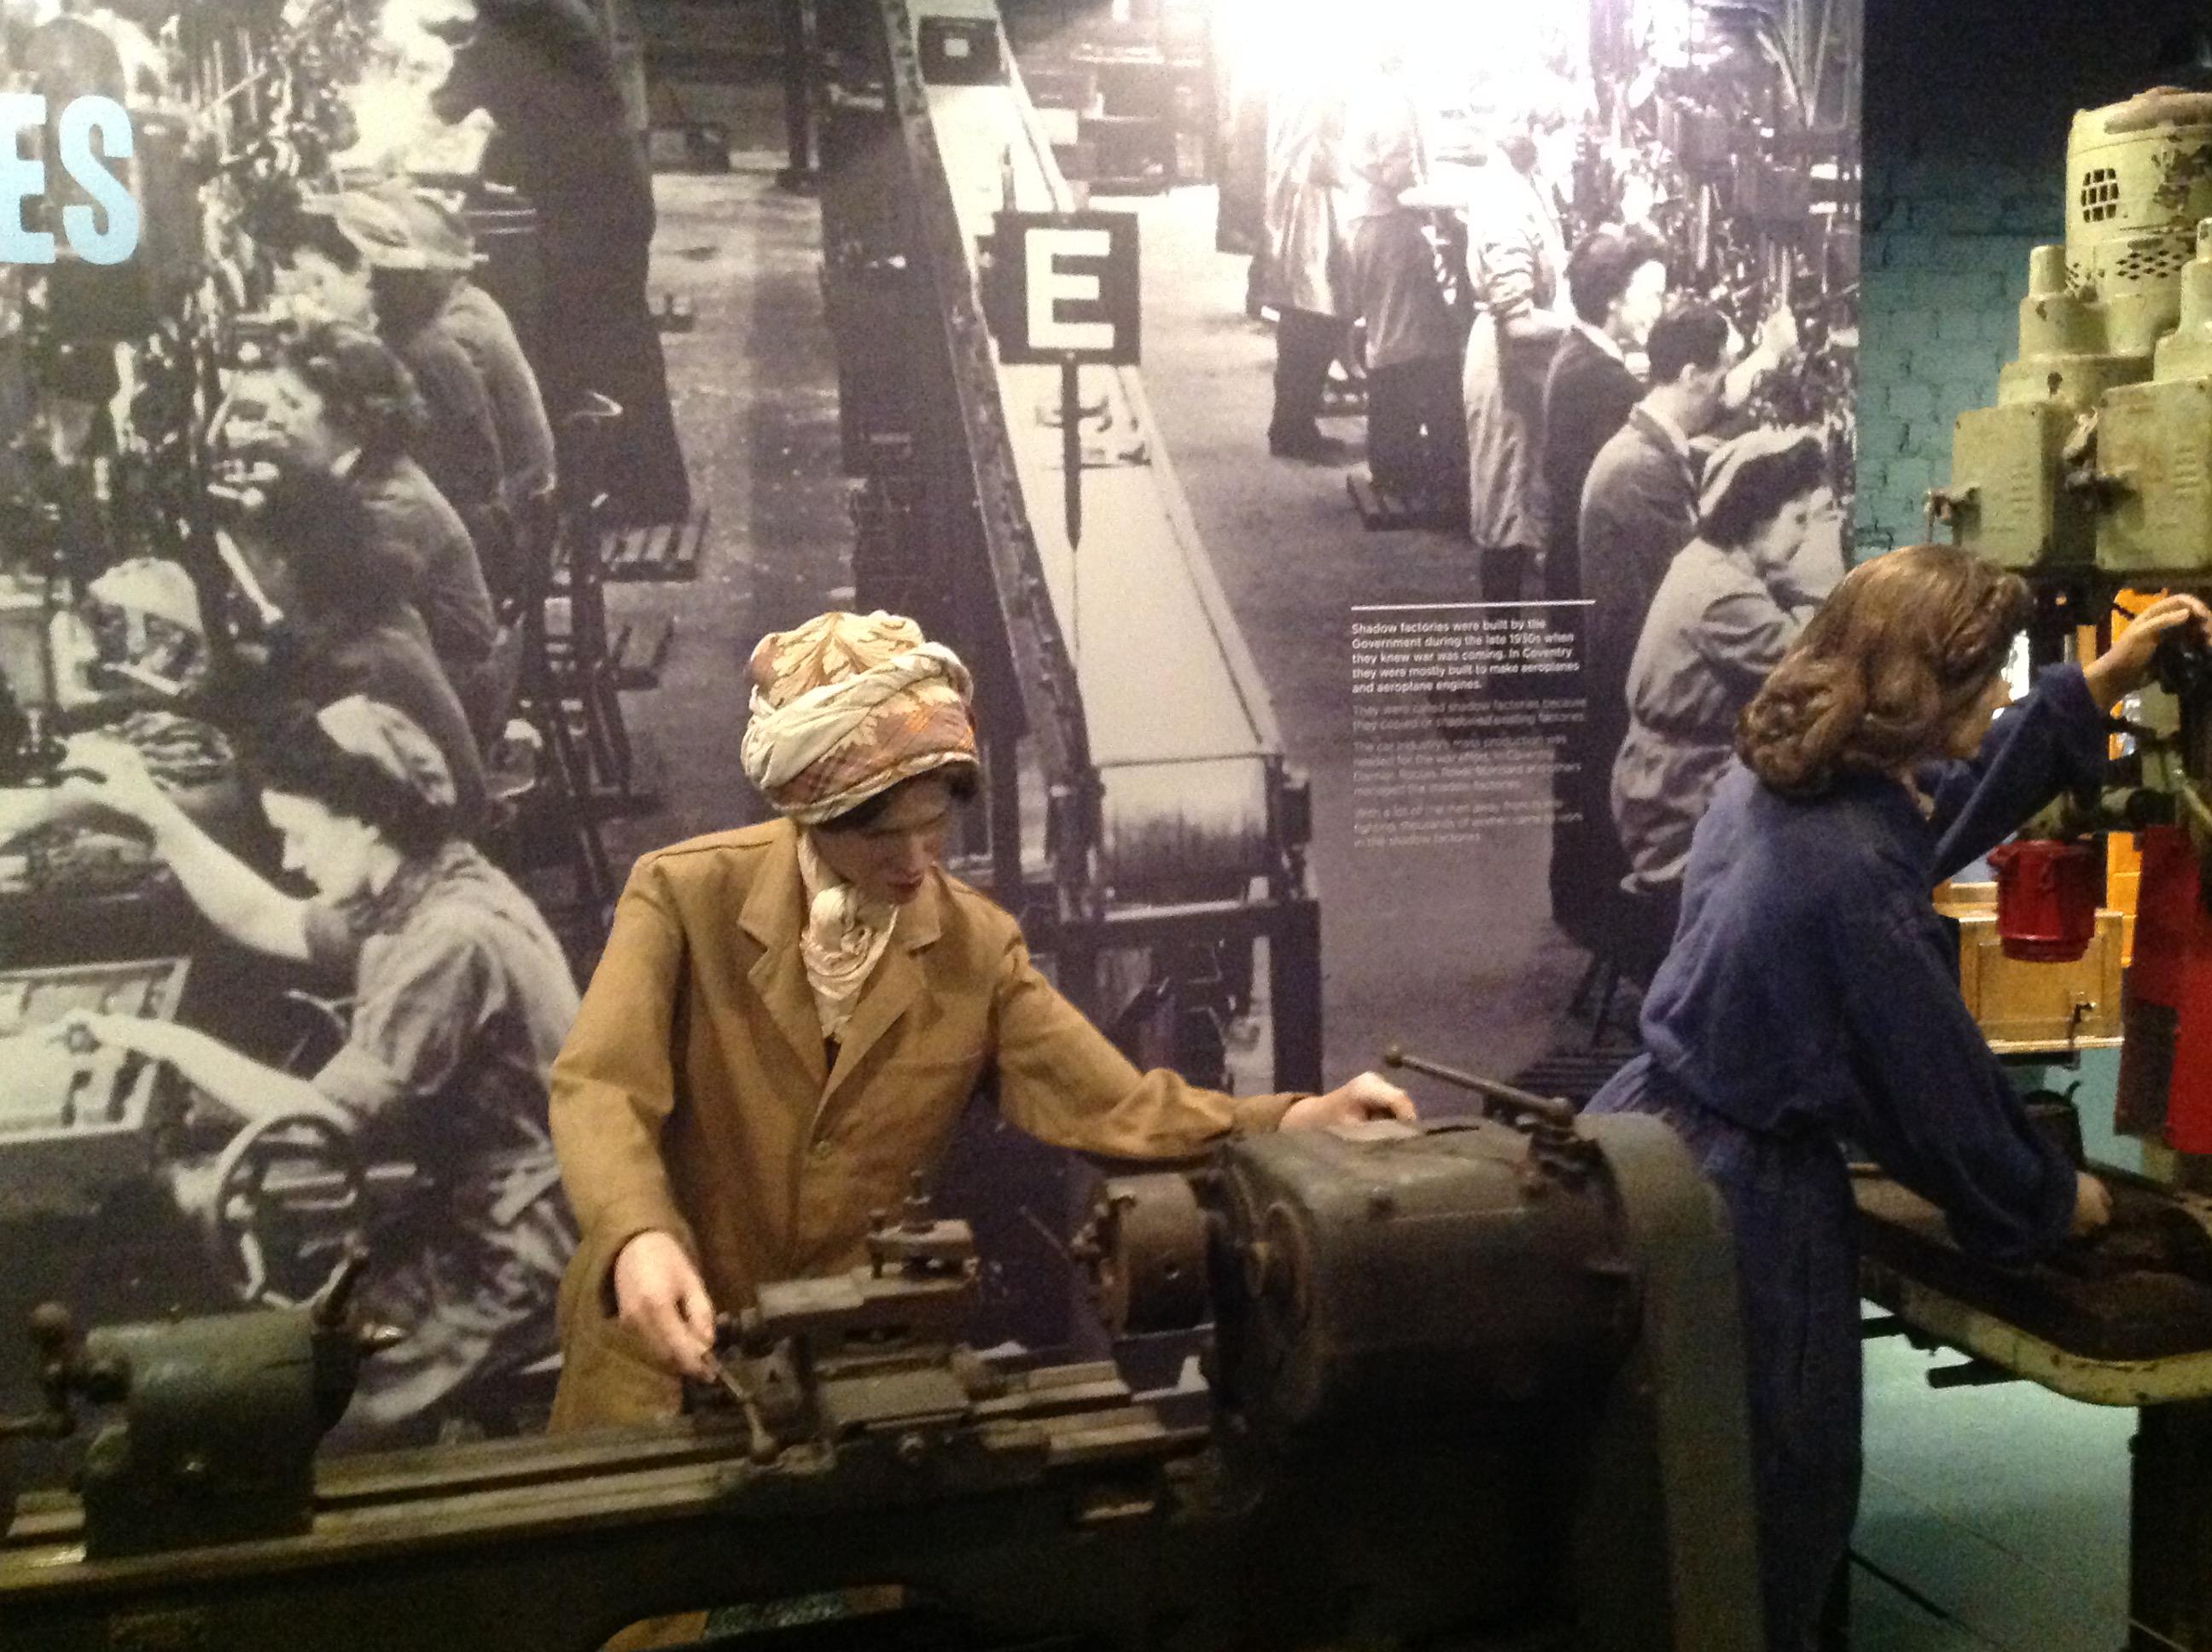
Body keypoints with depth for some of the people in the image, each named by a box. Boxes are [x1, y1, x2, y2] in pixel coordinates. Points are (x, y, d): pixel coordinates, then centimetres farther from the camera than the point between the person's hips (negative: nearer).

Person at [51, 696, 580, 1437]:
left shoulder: (449, 938, -27)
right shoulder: (417, 891, 5)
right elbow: (266, 922, 18)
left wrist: (171, 1041, -17)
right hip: (479, 1212, 10)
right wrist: (154, 811, 9)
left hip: (514, 1260, -10)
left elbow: (326, 1122, -26)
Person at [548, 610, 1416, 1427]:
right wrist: (639, 1239, -41)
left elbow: (1115, 1110, -10)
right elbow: (600, 1089, -20)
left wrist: (1295, 1119, -27)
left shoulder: (978, 946, -3)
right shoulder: (684, 894, -11)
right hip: (669, 1344, -2)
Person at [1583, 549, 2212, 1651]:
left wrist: (2095, 688, 19)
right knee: (1777, 1506, 11)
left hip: (1650, 1145, 9)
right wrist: (2052, 1204, 5)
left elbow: (1933, 814, 20)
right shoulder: (1852, 878, -26)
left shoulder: (1771, 777, 1)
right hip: (1739, 1201, -9)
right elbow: (1937, 1090, -14)